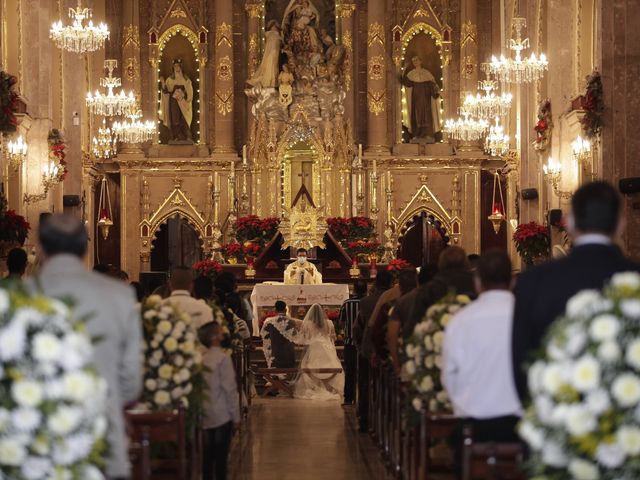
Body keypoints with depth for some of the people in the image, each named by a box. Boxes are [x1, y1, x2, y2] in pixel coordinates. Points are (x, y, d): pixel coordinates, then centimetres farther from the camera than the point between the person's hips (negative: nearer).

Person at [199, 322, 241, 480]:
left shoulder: (201, 358, 1)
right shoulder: (223, 358, -13)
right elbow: (230, 389, -13)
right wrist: (236, 417, -6)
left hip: (205, 416, 5)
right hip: (222, 416, -5)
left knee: (207, 456, 11)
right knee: (221, 456, 2)